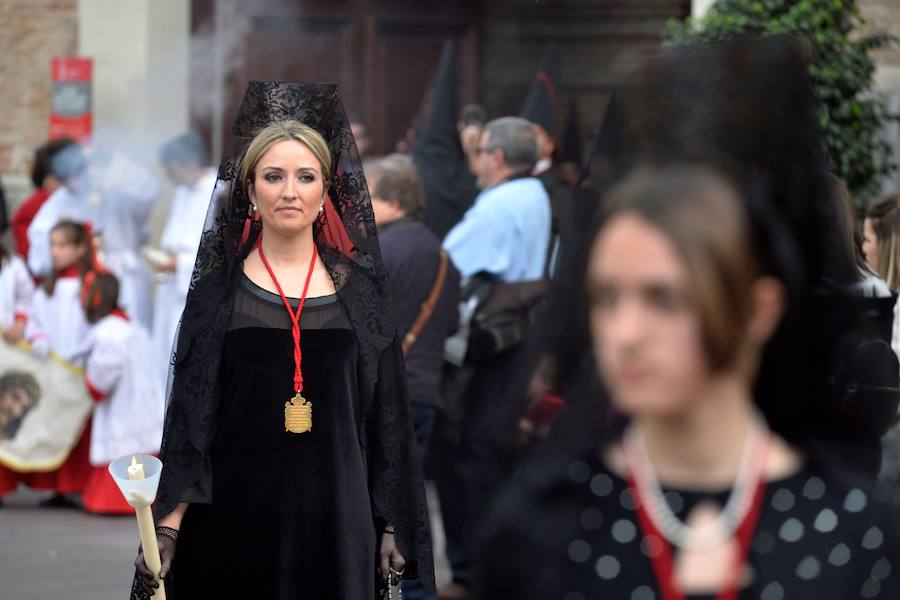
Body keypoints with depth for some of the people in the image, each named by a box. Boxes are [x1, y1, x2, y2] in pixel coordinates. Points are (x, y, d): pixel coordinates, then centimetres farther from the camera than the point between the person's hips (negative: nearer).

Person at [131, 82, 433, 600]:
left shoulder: (359, 288, 6)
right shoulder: (218, 287, 3)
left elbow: (386, 411, 7)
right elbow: (188, 411, 0)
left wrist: (393, 525, 2)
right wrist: (169, 525, -10)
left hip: (335, 515, 1)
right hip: (234, 513, -1)